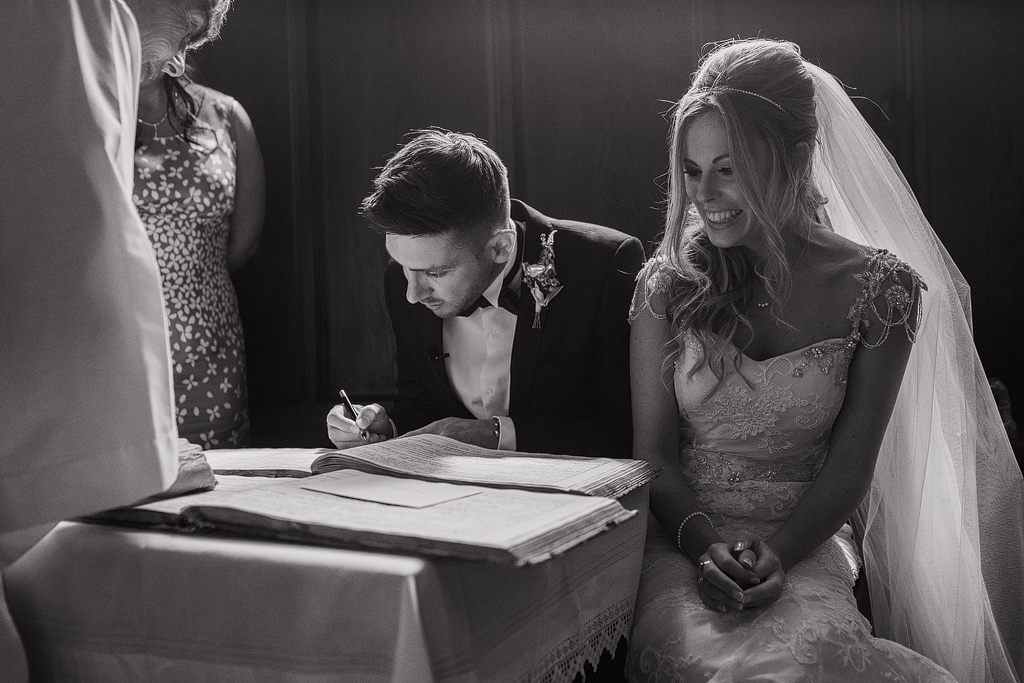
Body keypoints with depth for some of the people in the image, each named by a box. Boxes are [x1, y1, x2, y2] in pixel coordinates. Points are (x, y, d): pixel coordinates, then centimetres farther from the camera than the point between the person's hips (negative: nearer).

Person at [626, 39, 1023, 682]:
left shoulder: (880, 289, -2)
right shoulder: (669, 283, 1)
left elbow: (850, 465, -1)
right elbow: (653, 453, 1)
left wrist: (778, 550, -17)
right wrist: (705, 541, -17)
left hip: (805, 543, 0)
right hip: (681, 541, 0)